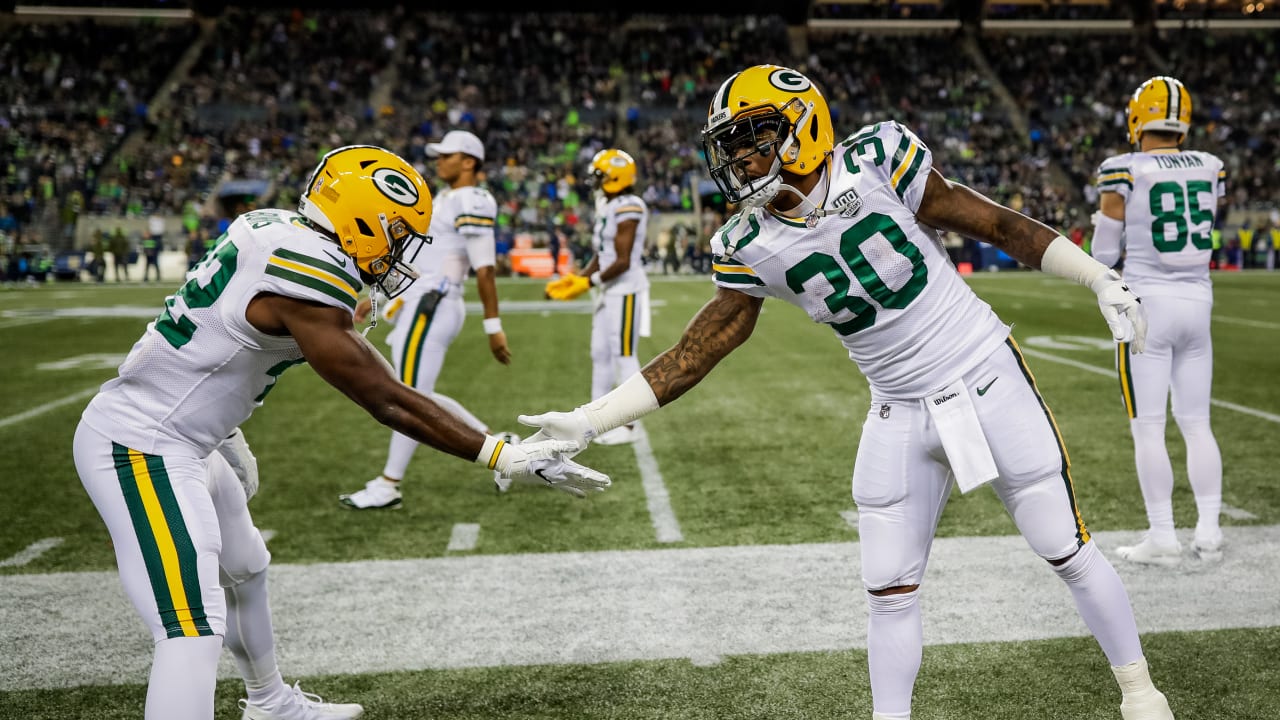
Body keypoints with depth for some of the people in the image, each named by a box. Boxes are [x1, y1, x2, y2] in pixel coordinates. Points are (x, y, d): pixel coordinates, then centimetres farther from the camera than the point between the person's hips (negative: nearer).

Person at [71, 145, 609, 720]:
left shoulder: (274, 229, 3)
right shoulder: (305, 277, -25)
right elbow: (387, 402, -22)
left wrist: (225, 431, 24)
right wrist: (502, 458, -18)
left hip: (173, 437, 10)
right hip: (140, 445, -10)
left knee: (244, 570, 27)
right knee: (194, 632, -18)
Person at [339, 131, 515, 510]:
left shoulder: (471, 203, -11)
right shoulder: (445, 200, 21)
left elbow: (485, 270, -15)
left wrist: (494, 327, -17)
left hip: (430, 308, -11)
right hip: (418, 307, 11)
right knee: (421, 397, 13)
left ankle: (388, 486, 4)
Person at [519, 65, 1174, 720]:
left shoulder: (875, 161, -16)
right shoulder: (750, 245, -6)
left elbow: (995, 225, -7)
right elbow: (694, 354, -4)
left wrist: (1102, 280, -6)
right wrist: (588, 421, -9)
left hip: (987, 379, -2)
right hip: (901, 415, 3)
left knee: (1068, 552, 8)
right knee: (888, 589, 4)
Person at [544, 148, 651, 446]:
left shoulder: (628, 209, -15)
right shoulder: (608, 208, 14)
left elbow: (623, 261, -19)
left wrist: (589, 283, -18)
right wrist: (575, 279, 8)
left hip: (626, 291, -10)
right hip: (610, 291, 10)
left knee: (624, 356, -4)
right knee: (600, 354, 13)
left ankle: (628, 426, 2)